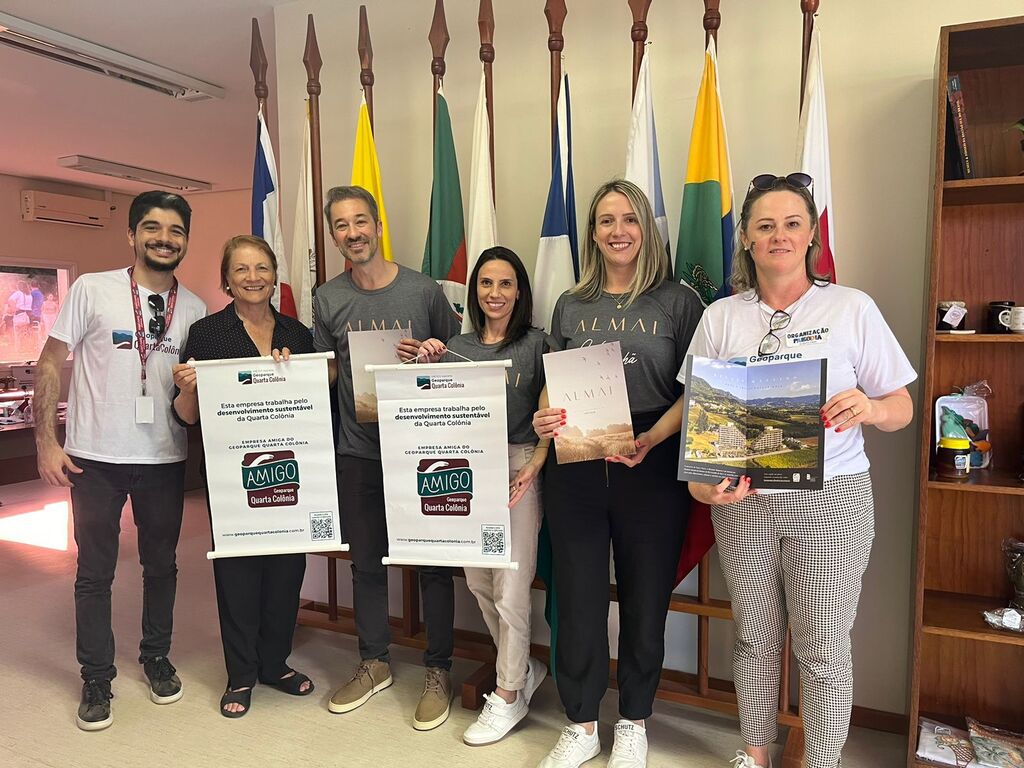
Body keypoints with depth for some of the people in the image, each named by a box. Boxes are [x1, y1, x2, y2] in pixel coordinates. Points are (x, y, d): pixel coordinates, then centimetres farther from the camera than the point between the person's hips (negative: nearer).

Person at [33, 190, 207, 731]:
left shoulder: (194, 309, 4)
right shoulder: (92, 290, -4)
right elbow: (50, 365, -2)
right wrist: (46, 442, -7)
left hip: (164, 459, 3)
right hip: (95, 458, -2)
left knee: (162, 565, 14)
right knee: (95, 572, 8)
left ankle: (157, 659, 33)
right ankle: (96, 679, 24)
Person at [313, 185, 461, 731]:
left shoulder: (424, 290, -5)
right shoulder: (327, 298, 4)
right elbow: (326, 369, 11)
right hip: (357, 449, 3)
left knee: (433, 560, 5)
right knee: (366, 560, 15)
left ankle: (438, 671, 23)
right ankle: (374, 662, 34)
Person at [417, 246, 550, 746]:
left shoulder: (536, 344, 0)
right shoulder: (457, 347, 11)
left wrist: (534, 466, -16)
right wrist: (427, 367, -5)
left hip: (517, 469, -4)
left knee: (510, 588, -2)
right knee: (477, 581, 13)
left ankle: (509, 696, 19)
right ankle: (524, 667, 36)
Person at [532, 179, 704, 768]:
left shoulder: (678, 301, 0)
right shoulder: (571, 306, 10)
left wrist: (653, 437, -18)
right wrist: (545, 420, -6)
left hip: (652, 468, -2)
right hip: (575, 467, 2)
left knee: (645, 600, 10)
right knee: (578, 598, 8)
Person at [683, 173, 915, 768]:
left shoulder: (853, 309, -1)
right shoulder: (721, 317, 5)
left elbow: (902, 409, 1)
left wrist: (870, 409, -22)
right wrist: (701, 480, -12)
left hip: (831, 500, -2)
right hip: (742, 501, 2)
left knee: (823, 646, 7)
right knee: (755, 636, 15)